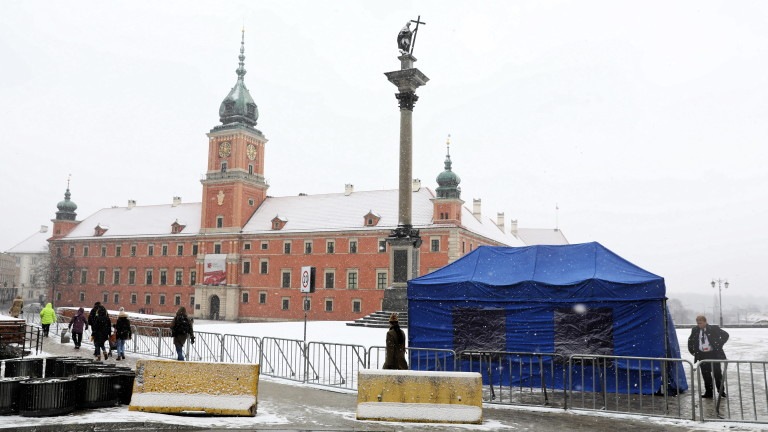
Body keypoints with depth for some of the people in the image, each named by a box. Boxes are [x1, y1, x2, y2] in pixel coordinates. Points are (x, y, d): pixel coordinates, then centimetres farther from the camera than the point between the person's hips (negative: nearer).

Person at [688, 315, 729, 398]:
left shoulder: (713, 328, -4)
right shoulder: (695, 330, 6)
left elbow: (725, 334, 3)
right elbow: (690, 341, 21)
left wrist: (719, 345, -3)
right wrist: (692, 351, 12)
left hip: (714, 354, -3)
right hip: (702, 355, 3)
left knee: (717, 373, 2)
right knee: (706, 375, 4)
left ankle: (721, 391, 14)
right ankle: (708, 393, 10)